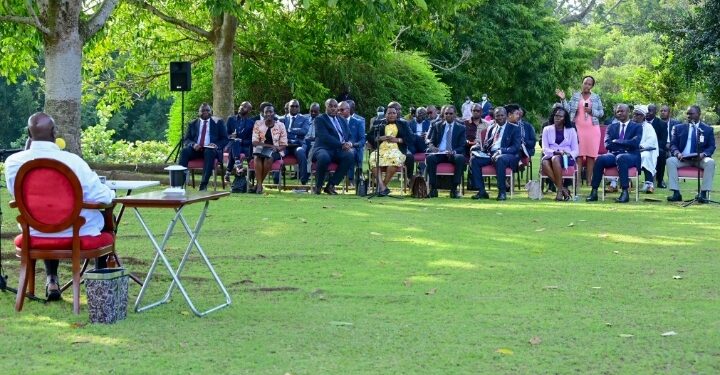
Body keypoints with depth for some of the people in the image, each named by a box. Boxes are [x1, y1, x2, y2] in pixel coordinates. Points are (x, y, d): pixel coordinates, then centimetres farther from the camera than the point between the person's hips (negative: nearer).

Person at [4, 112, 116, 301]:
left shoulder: (13, 162, -15)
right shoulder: (72, 161, -24)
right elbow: (101, 197, -18)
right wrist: (111, 193, 3)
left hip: (35, 232, 3)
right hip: (76, 232, -3)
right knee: (105, 218, 29)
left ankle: (52, 280, 30)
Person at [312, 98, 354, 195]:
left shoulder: (342, 120, 25)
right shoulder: (320, 119, 6)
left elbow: (349, 136, 20)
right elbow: (325, 137, -9)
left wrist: (349, 143, -6)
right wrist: (341, 144, -19)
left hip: (340, 150, 5)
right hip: (324, 149, -5)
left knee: (350, 155, -29)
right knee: (324, 157, -40)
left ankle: (331, 185, -19)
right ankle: (317, 186, -16)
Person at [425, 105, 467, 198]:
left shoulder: (461, 128, 13)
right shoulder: (437, 126, 18)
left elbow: (462, 146, 4)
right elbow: (430, 141, 13)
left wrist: (454, 152, -18)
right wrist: (431, 146, -13)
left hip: (453, 155, -1)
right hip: (438, 154, 1)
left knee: (461, 158, -35)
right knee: (429, 158, -33)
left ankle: (454, 189, -28)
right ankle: (433, 188, -27)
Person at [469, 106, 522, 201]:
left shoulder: (514, 128, 5)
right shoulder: (491, 128, 21)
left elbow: (516, 147, -6)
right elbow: (486, 145, 22)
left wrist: (500, 151, -21)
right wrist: (478, 147, -4)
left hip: (506, 155, -5)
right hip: (490, 154, 5)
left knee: (499, 159, -40)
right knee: (474, 159, -21)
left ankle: (502, 192, -33)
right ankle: (481, 191, -18)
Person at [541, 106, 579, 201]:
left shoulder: (571, 130, 13)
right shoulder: (547, 129, 14)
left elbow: (575, 150, 7)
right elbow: (545, 149, 3)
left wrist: (569, 154, -16)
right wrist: (556, 152, -16)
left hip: (567, 158, -1)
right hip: (551, 156, 1)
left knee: (555, 159, -37)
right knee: (545, 163, -35)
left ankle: (560, 190, -34)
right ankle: (563, 189, -31)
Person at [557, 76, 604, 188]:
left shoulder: (596, 97, 10)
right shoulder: (575, 96, 11)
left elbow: (601, 113, 9)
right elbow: (568, 109, 3)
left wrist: (592, 112, -8)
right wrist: (563, 99, -9)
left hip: (592, 128, 0)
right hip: (578, 128, 0)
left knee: (591, 154, -3)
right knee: (578, 154, -6)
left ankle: (589, 180, -1)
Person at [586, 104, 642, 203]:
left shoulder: (637, 127, 10)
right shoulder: (612, 127, 19)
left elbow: (635, 143, -9)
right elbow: (607, 144, 3)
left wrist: (617, 141, -6)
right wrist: (625, 145, -8)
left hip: (631, 156, -3)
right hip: (614, 155, 3)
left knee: (620, 158, -39)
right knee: (600, 159, -30)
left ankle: (625, 192, -42)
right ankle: (594, 192, -33)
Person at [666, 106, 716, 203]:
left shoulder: (708, 129, 11)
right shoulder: (679, 128, 14)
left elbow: (711, 146, 5)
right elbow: (673, 144, 8)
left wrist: (703, 154, -18)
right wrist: (677, 153, -16)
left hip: (700, 159, -1)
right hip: (683, 158, 1)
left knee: (710, 162, -34)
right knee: (670, 161, -29)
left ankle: (703, 194, -33)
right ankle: (676, 193, -31)